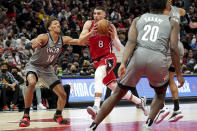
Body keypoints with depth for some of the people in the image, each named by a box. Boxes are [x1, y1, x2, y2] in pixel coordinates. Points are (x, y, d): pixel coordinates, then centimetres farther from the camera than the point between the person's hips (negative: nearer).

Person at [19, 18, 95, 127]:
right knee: (32, 83, -38)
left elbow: (80, 42, -10)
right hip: (34, 66, -5)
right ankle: (26, 116, -28)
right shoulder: (44, 37, -23)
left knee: (63, 95, 0)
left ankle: (58, 116, 29)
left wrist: (90, 33, -28)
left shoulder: (63, 40, -7)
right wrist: (33, 44, -67)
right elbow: (32, 43, -42)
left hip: (47, 69, 6)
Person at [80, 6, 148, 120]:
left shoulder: (110, 27, -5)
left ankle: (96, 107, -51)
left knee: (98, 75, -36)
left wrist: (114, 36, -22)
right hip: (97, 61, 5)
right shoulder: (89, 24, 2)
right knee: (115, 87, 12)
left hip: (108, 57, -5)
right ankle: (140, 101, 33)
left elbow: (119, 48, -5)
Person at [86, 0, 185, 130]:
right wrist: (179, 74, 10)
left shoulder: (138, 19, 22)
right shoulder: (172, 23, 18)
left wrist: (123, 63, -8)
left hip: (138, 56, 1)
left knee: (118, 93, 15)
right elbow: (174, 48, 5)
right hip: (158, 60, -1)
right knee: (160, 93, 27)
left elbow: (131, 41, 3)